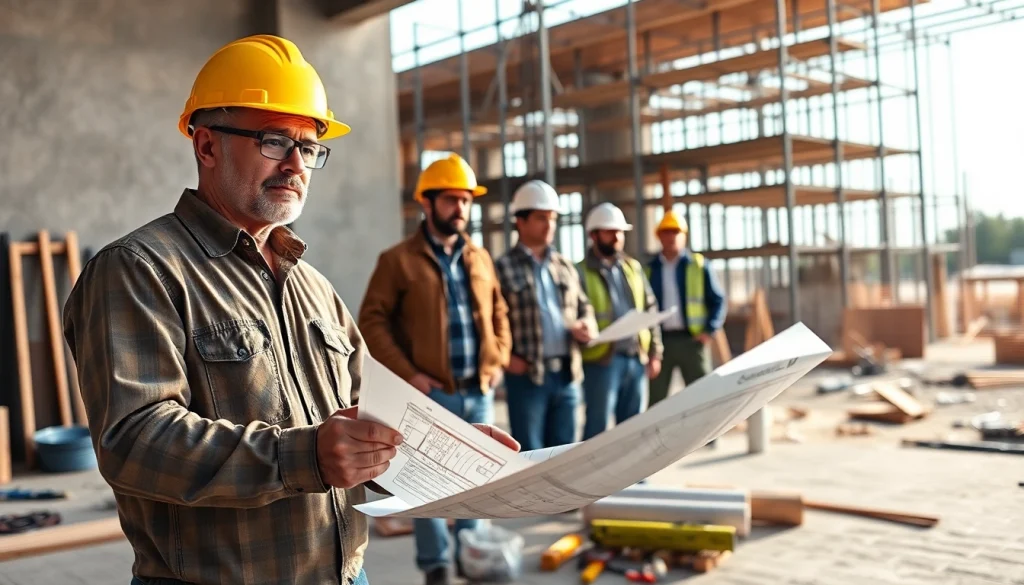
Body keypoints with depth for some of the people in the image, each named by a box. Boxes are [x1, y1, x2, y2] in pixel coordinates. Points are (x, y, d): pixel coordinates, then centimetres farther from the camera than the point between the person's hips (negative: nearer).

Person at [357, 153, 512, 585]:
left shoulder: (480, 259, 12)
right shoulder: (398, 260, -4)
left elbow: (499, 314, 20)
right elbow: (372, 322, -6)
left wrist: (498, 360, 5)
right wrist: (407, 374, -13)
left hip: (479, 391, 5)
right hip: (430, 392, -5)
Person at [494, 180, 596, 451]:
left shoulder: (565, 266, 15)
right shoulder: (503, 267, -2)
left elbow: (584, 308, 23)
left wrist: (588, 326, 1)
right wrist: (505, 356, -14)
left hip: (567, 374, 5)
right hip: (526, 375, -5)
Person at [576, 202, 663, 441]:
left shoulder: (633, 267, 15)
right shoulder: (581, 273, -2)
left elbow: (650, 310, 16)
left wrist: (655, 352, 11)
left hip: (636, 358, 6)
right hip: (602, 361, -5)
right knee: (598, 428, -1)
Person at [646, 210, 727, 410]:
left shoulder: (699, 265, 4)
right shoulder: (650, 269, 10)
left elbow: (717, 300, 4)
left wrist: (710, 331, -7)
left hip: (691, 340, -1)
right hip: (659, 341, 2)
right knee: (656, 399, 6)